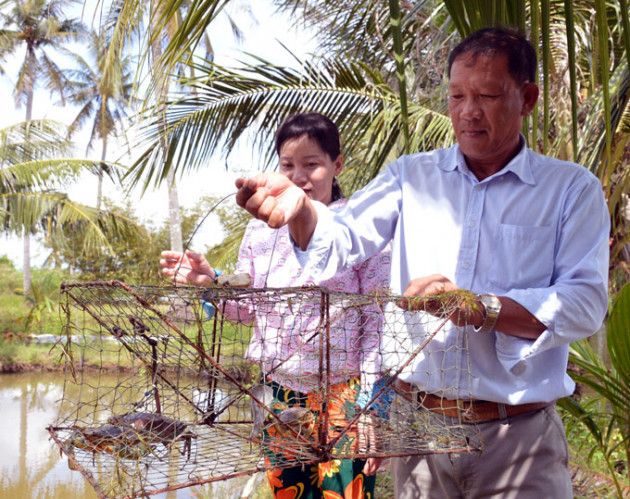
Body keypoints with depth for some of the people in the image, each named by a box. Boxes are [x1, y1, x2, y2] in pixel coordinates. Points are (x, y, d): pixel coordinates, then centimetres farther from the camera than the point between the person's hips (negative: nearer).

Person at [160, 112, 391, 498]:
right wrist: (211, 283, -6)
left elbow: (378, 324, -7)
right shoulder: (262, 229, 6)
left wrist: (374, 411, -11)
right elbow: (247, 308, 14)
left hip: (342, 397, -4)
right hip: (280, 396, 5)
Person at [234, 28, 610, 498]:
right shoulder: (412, 176, 8)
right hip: (418, 424, 2)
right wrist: (299, 210, -28)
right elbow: (343, 240, -5)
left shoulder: (573, 189, 0)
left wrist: (480, 308, -26)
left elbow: (586, 303, -11)